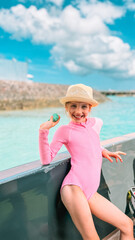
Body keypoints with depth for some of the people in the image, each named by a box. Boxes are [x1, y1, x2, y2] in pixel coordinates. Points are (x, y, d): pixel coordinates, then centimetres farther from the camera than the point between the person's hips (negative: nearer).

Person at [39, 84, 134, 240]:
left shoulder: (97, 123, 12)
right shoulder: (64, 131, 0)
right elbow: (46, 160, -3)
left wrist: (102, 150, 16)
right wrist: (44, 131, -11)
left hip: (91, 192, 6)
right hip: (74, 188, -6)